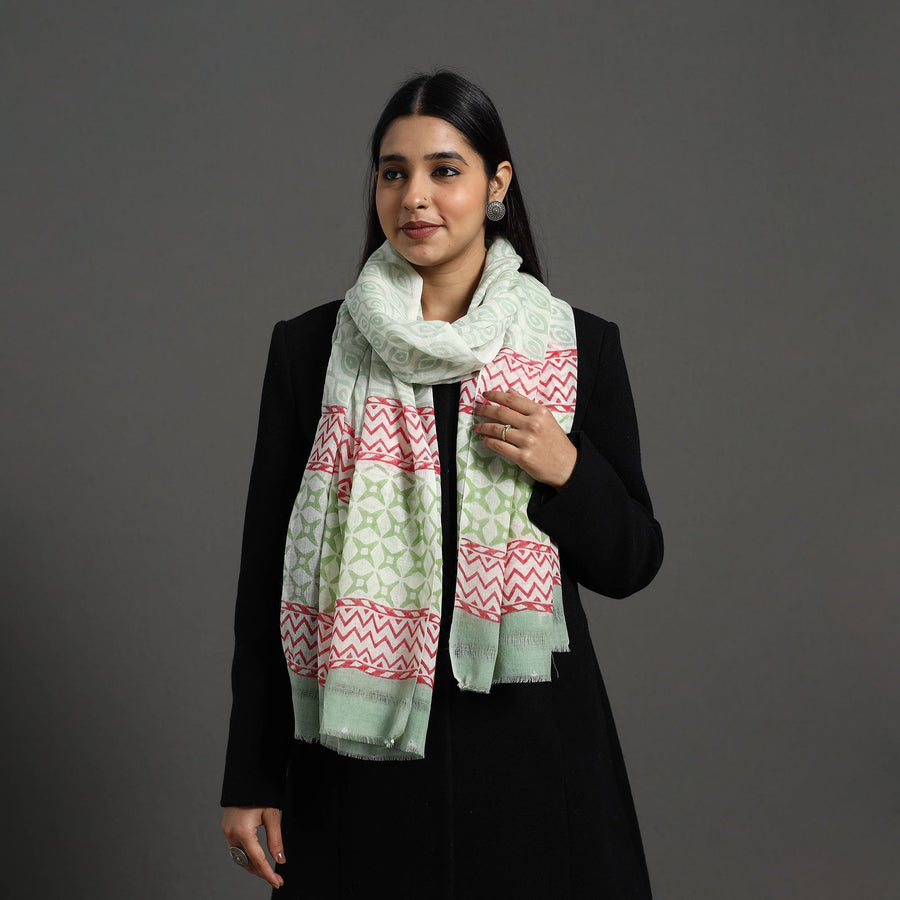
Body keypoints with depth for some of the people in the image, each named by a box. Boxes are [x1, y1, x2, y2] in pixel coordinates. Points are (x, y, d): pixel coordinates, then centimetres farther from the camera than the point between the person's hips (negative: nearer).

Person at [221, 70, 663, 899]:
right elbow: (265, 570, 3)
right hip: (359, 746, 0)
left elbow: (632, 563, 6)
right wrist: (252, 778, 2)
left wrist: (567, 472, -14)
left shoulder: (578, 347, 0)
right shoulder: (308, 348, 0)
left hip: (528, 738, 0)